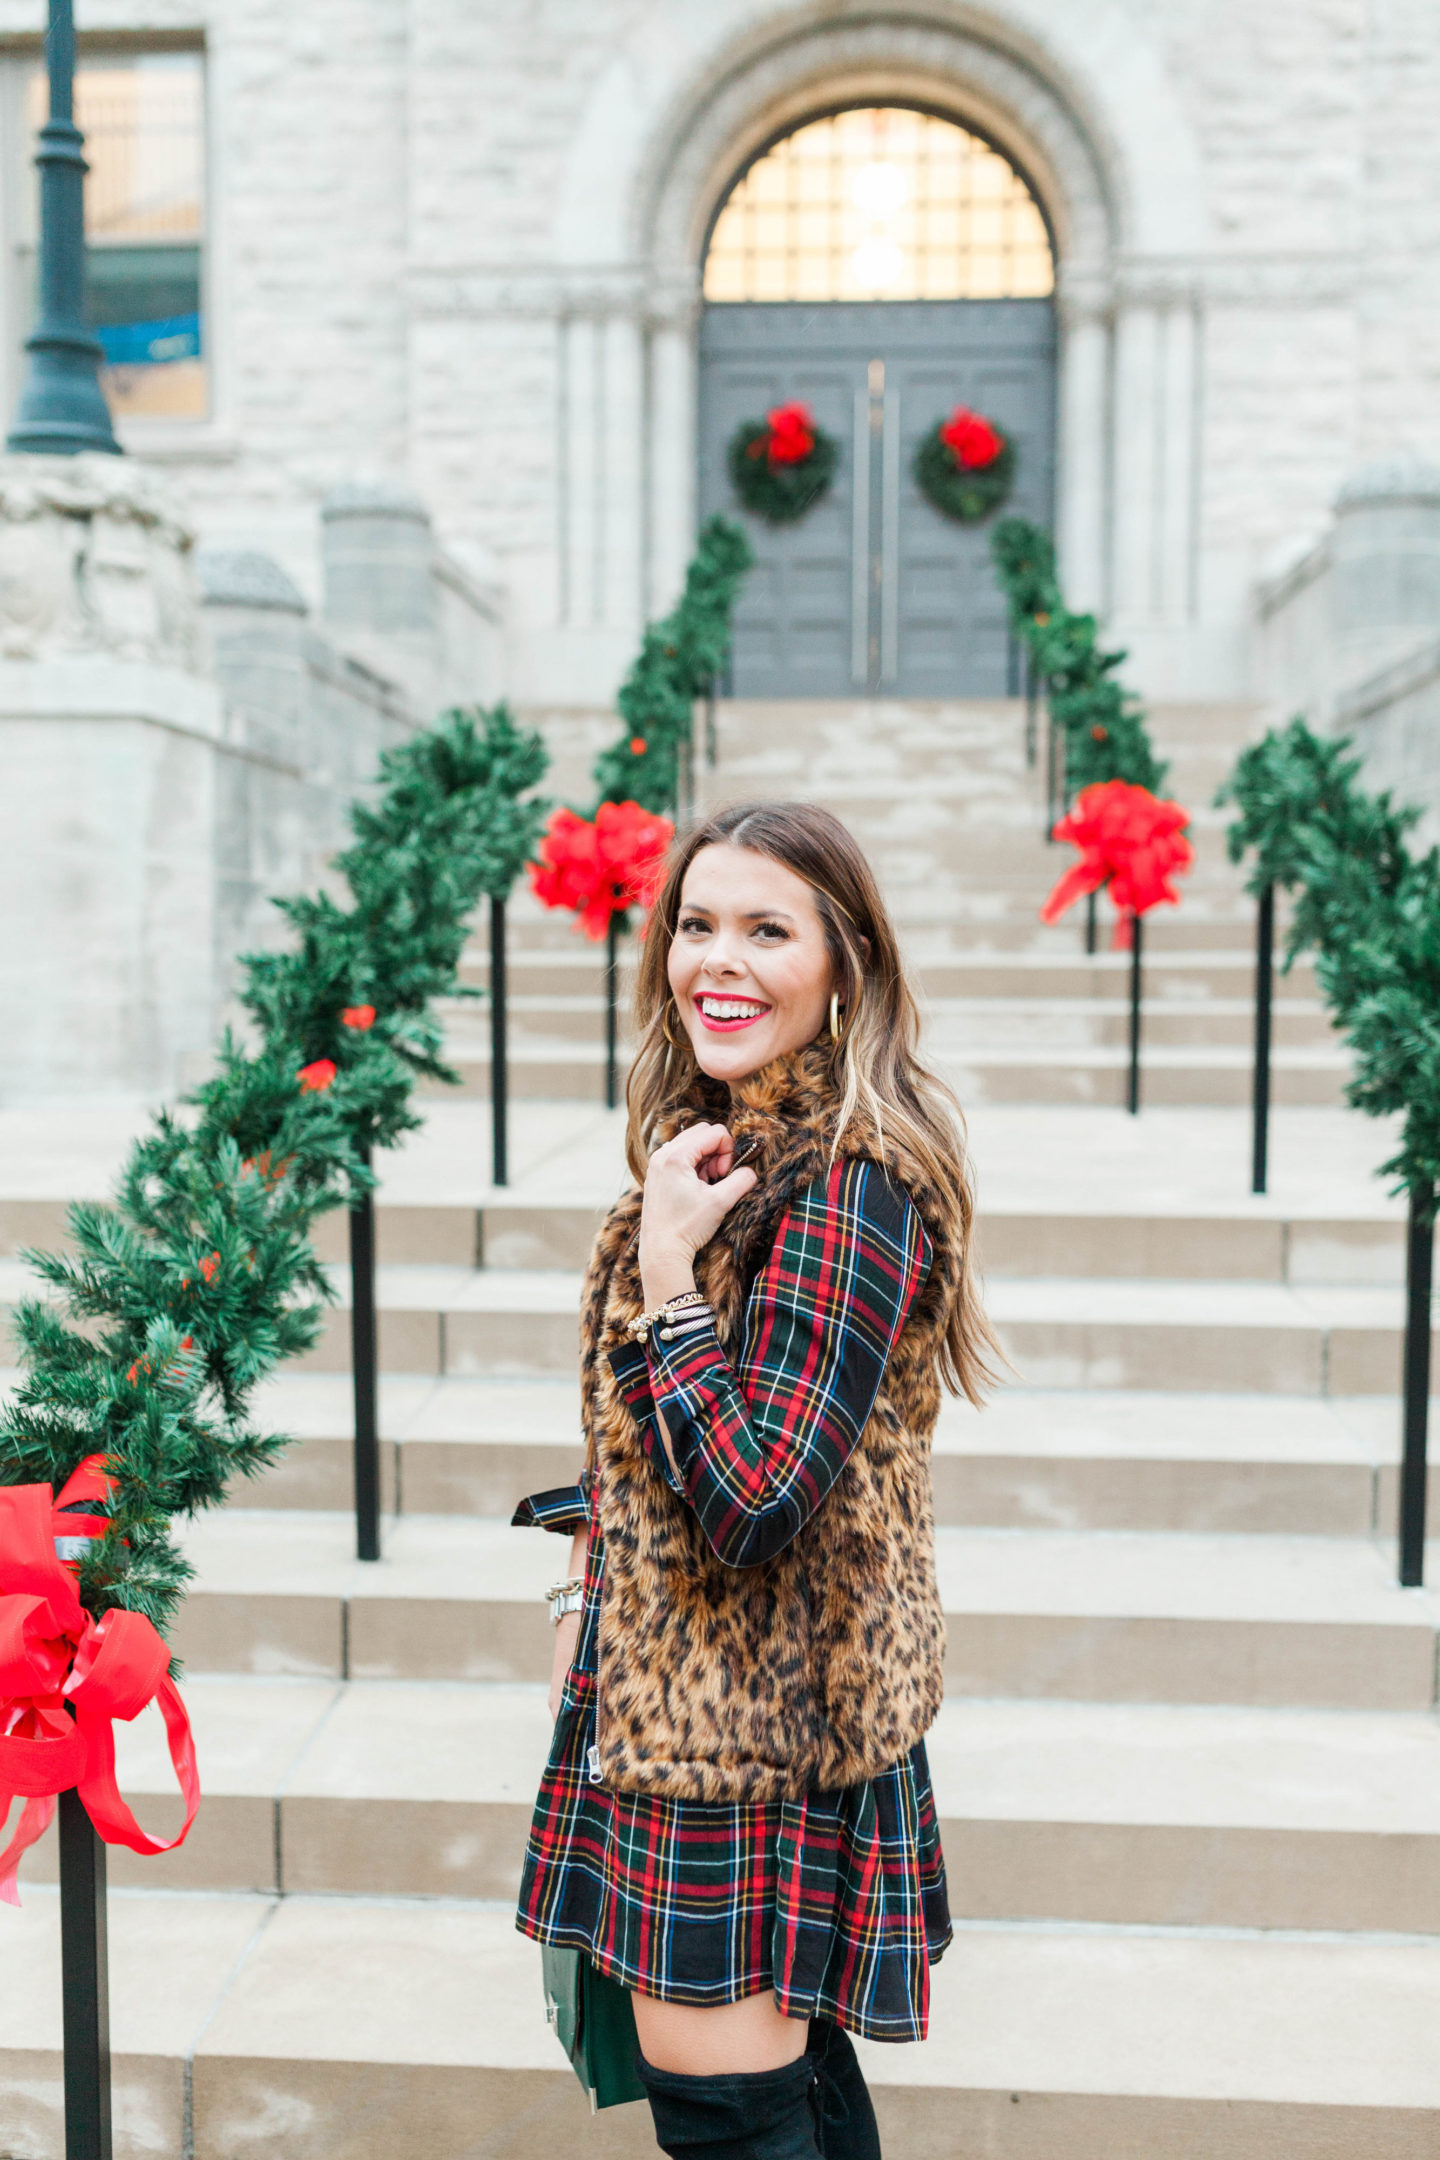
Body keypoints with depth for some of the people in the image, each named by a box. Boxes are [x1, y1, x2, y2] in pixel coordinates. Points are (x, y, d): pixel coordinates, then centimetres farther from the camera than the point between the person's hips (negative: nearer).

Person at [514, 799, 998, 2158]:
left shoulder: (850, 1186, -22)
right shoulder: (728, 1142, 7)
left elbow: (758, 1501, -26)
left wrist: (662, 1270, -23)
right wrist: (589, 1607, 18)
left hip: (757, 1715, -9)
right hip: (675, 1681, 9)